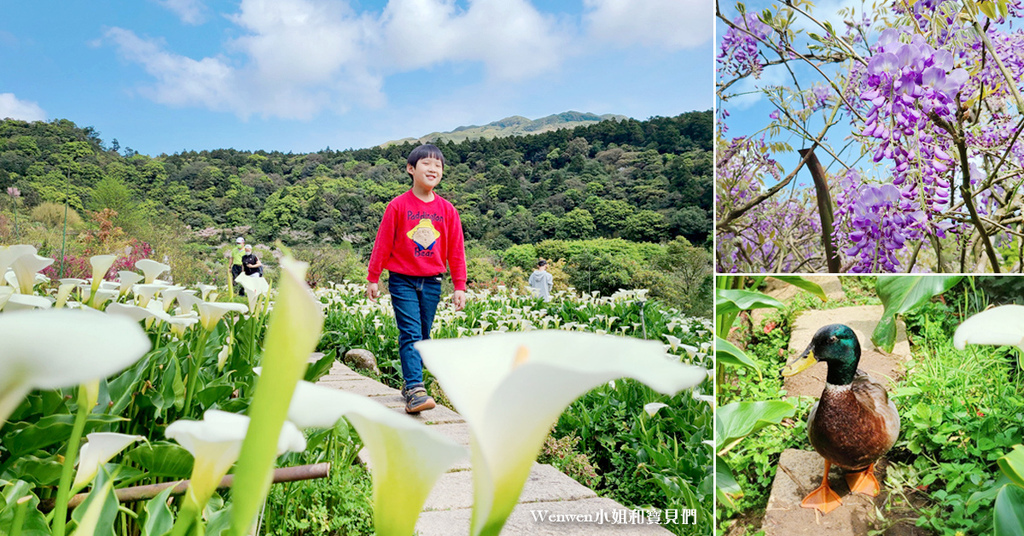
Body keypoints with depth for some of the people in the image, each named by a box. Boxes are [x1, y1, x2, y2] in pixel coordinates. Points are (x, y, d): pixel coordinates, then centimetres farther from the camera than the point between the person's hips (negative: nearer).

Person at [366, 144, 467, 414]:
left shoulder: (447, 209, 4)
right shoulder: (398, 205, -4)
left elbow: (456, 250, 7)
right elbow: (382, 243, 0)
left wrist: (460, 286, 5)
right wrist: (372, 278, 2)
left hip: (432, 282, 3)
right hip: (402, 280, -3)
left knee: (423, 336, 9)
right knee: (410, 334, -12)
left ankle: (410, 383, 22)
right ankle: (415, 389, -16)